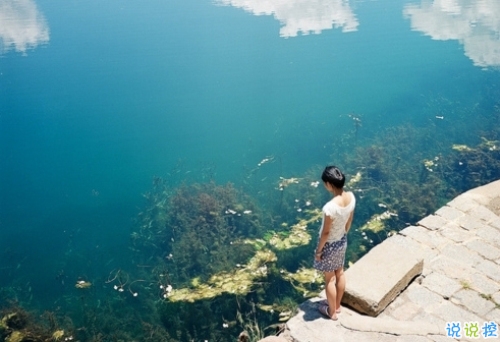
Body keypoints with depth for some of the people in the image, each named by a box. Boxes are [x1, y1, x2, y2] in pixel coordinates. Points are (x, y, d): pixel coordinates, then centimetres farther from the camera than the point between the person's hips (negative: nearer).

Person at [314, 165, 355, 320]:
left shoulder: (330, 207, -37)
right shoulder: (351, 196, -15)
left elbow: (326, 232, -24)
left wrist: (318, 250, -9)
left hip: (330, 244, -7)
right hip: (342, 241, 7)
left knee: (329, 279, 15)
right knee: (340, 273, 25)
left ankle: (331, 312, 35)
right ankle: (337, 305, 46)